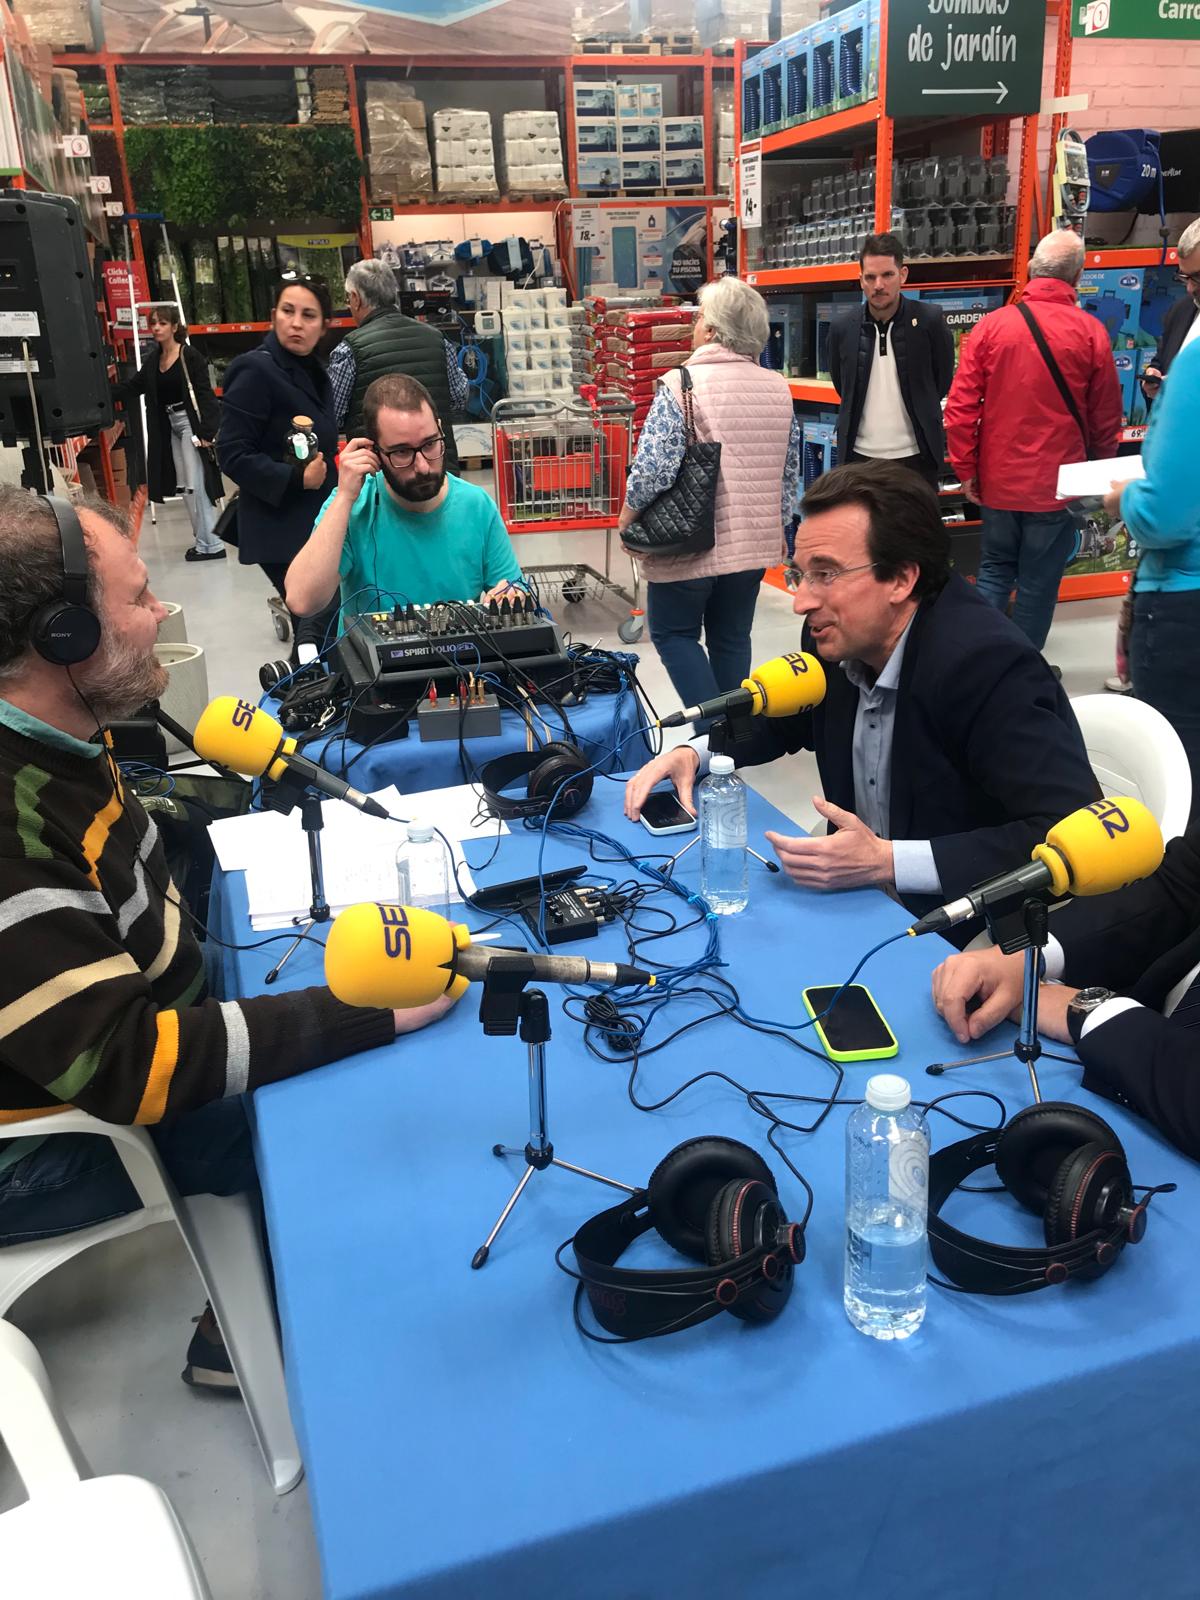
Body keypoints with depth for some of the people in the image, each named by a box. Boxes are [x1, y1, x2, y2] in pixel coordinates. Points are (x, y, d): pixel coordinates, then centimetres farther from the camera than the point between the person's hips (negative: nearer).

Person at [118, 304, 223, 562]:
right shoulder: (152, 360, 9)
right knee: (183, 486, 9)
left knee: (195, 484, -9)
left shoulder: (190, 356, -10)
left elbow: (205, 394, -14)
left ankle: (211, 545, -5)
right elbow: (131, 387, 13)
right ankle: (203, 539, 17)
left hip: (191, 422, -7)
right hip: (169, 425, 7)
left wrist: (207, 432, -21)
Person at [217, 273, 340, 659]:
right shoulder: (255, 370, -13)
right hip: (281, 529, -9)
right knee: (317, 627, -13)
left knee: (324, 627, 11)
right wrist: (296, 479, -23)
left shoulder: (313, 373, 13)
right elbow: (233, 455, -18)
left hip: (317, 522, 9)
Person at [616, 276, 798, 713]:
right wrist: (780, 525, 21)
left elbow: (653, 467, -20)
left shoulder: (681, 384, -14)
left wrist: (626, 518, -5)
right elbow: (790, 473, 9)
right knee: (731, 638, 17)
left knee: (674, 633, 11)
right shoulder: (778, 388, 3)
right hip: (754, 543, 6)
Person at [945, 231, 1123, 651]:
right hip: (1056, 484, -2)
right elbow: (1106, 419, -1)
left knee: (995, 570, 17)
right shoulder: (1090, 332, -7)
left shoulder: (991, 325, -4)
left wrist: (966, 469, 5)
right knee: (1038, 583, 8)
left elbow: (960, 407, -5)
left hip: (998, 480, 2)